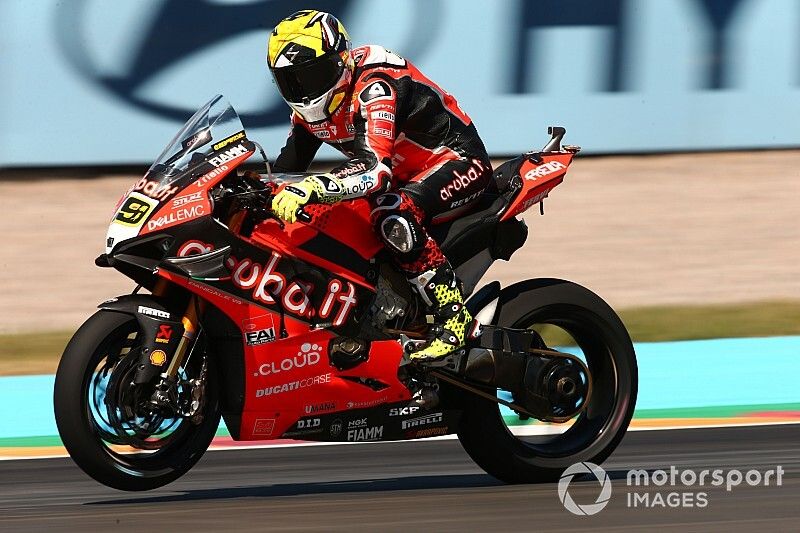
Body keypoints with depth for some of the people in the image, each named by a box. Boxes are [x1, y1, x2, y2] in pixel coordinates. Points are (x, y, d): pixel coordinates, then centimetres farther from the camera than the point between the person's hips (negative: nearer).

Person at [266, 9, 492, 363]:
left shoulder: (374, 85, -29)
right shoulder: (310, 108, 0)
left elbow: (375, 169, -42)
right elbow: (285, 170, 7)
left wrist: (310, 188, -56)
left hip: (457, 160, -10)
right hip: (406, 176, 10)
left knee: (392, 215, -38)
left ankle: (453, 318, -32)